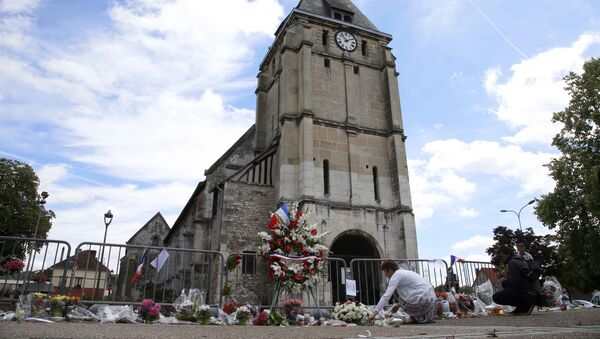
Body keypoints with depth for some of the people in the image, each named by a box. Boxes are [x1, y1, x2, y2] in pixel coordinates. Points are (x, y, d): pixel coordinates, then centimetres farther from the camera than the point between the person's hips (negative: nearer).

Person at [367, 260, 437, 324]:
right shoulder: (404, 272, 19)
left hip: (424, 299, -9)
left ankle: (417, 318, 8)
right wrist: (398, 305, 25)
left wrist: (374, 313, -12)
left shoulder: (396, 276, -7)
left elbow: (386, 296, -14)